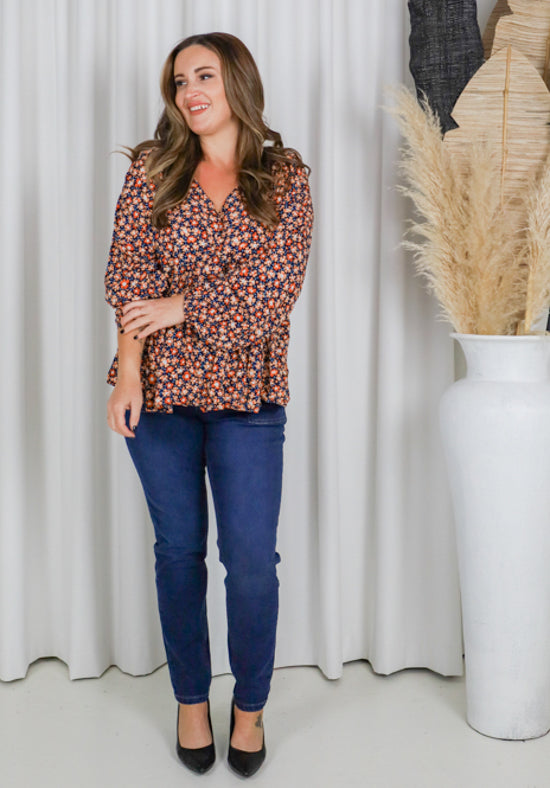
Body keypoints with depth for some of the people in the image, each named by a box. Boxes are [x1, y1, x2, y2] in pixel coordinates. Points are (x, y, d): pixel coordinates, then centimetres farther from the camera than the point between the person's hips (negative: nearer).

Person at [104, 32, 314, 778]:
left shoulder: (286, 175, 2)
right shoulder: (151, 169, 5)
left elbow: (277, 286, -8)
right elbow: (130, 275, -4)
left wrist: (183, 305, -10)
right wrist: (128, 371, -14)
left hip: (246, 391, -1)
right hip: (162, 386, 1)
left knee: (252, 559, 1)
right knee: (179, 550, 11)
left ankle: (250, 707, 23)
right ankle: (191, 699, 29)